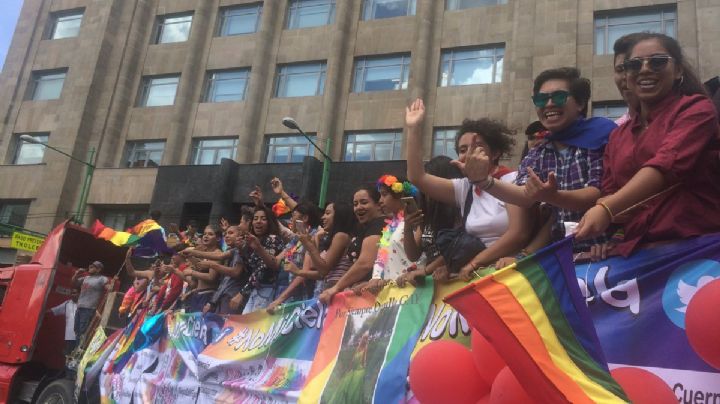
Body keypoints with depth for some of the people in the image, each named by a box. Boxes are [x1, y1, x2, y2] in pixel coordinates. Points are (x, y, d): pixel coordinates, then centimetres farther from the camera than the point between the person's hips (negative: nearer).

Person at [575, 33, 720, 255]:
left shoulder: (696, 109, 2)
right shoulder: (617, 137, 19)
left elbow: (667, 163, -16)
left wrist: (606, 209, -29)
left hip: (696, 245, -4)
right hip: (636, 251, 4)